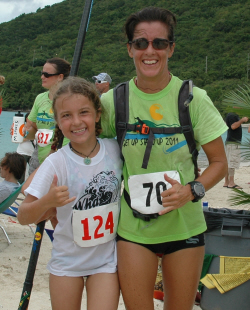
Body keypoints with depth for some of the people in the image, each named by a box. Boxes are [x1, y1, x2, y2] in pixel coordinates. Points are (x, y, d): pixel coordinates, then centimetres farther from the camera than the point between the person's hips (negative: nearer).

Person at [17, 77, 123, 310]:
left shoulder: (115, 150, -10)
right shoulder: (56, 163, -17)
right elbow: (23, 217, -17)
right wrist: (46, 202, -34)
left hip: (107, 258, 1)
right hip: (67, 261, -1)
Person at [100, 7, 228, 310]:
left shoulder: (193, 98, -9)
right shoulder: (112, 101, -5)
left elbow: (219, 162, -1)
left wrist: (192, 191, -17)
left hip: (184, 226, 0)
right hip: (133, 228, 0)